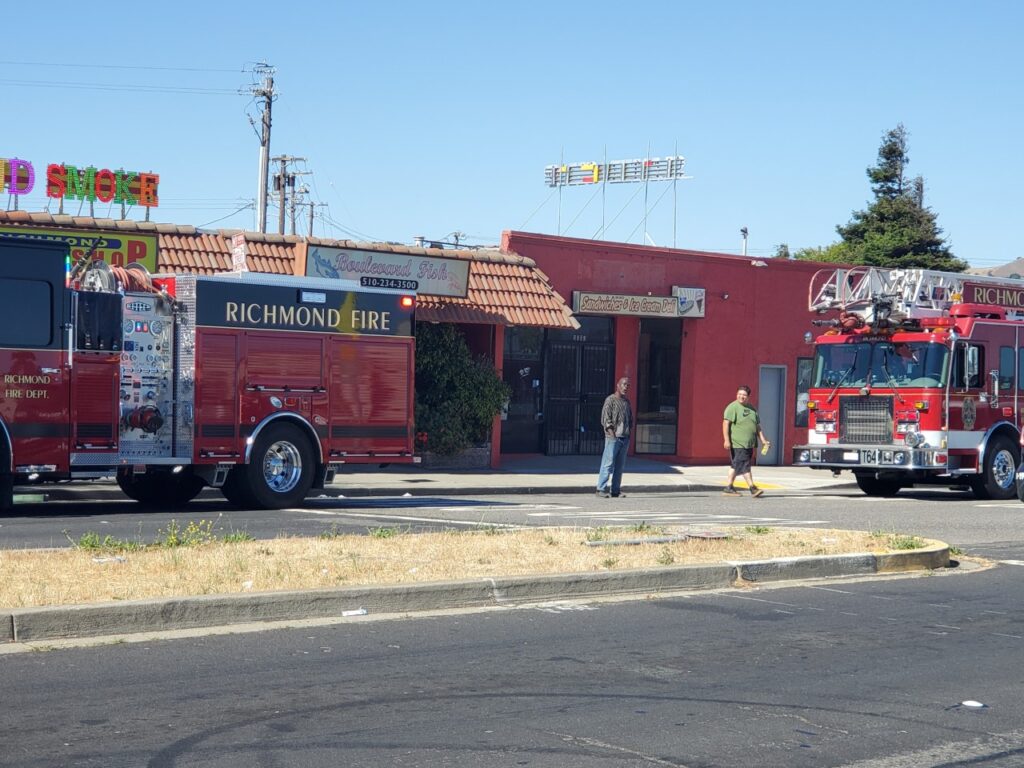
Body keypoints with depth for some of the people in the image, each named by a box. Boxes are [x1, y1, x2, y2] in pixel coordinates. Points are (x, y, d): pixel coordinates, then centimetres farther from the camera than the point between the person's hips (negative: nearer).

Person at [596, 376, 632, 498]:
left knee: (619, 465, 7)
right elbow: (605, 418, -10)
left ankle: (615, 490, 11)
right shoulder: (610, 400, -4)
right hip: (613, 437, -7)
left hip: (625, 438, 7)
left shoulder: (627, 402, 17)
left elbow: (630, 418, 25)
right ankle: (602, 489, -6)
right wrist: (612, 433, -16)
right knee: (608, 463, -8)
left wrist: (629, 432, 12)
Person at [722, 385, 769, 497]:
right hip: (738, 443, -8)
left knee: (736, 466, 12)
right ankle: (752, 488, -14)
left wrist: (763, 439, 15)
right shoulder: (733, 407, -7)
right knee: (745, 466, -11)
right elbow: (726, 423, -13)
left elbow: (757, 426, 22)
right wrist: (726, 440, -21)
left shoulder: (752, 409, 16)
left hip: (749, 444, 8)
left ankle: (728, 488, 17)